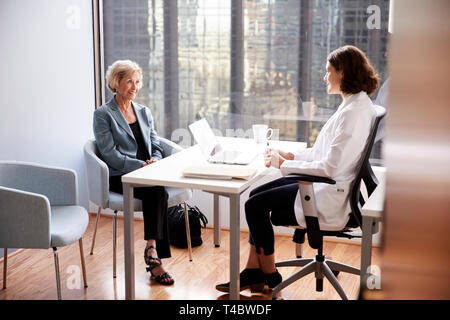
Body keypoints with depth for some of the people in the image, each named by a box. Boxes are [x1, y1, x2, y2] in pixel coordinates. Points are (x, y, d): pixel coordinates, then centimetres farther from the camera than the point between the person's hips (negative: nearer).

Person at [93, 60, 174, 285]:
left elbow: (156, 146, 19)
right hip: (119, 177, -4)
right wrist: (140, 165, -18)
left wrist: (155, 160, -6)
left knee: (157, 193, -32)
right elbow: (110, 153, -8)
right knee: (157, 191, -33)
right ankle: (156, 258, -31)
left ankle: (152, 249, -32)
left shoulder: (144, 112, 21)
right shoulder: (103, 114, 2)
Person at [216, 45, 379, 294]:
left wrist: (284, 165, -17)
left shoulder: (355, 111, -23)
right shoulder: (354, 104, 10)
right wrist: (290, 155, 7)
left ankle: (269, 275, 11)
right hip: (325, 184, 11)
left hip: (331, 196, -11)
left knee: (255, 205, -7)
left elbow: (330, 167, -27)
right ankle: (253, 271, 12)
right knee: (256, 194, 9)